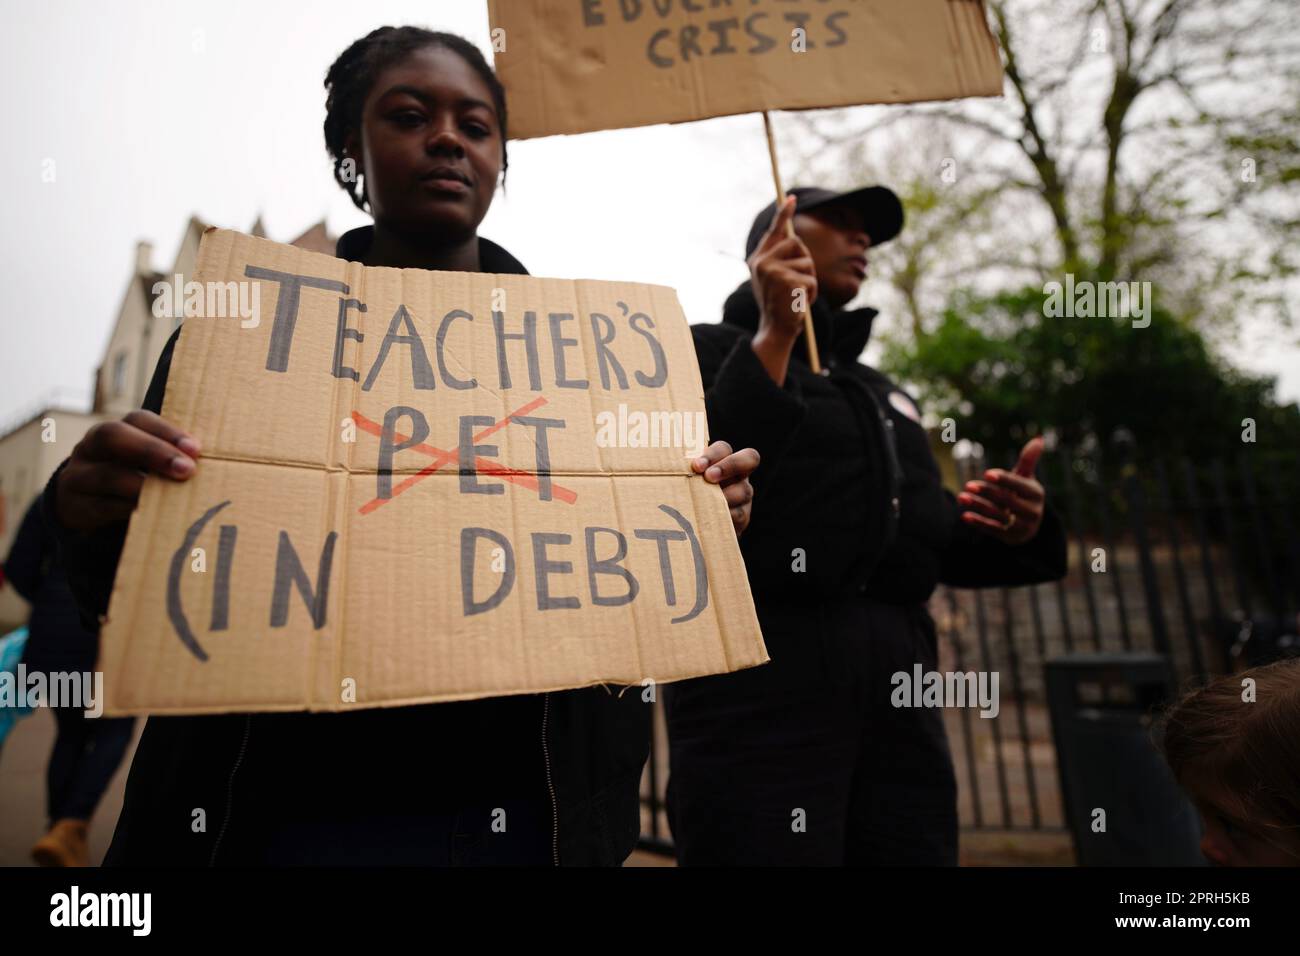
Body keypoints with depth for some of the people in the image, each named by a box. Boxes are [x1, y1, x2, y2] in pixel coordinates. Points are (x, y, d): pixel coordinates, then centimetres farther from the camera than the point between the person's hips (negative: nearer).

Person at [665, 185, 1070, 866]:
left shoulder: (886, 395, 25)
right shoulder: (706, 348, 6)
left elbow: (929, 540, 23)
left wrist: (1008, 530, 2)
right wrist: (775, 337, -13)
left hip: (897, 677, 6)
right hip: (759, 665, -6)